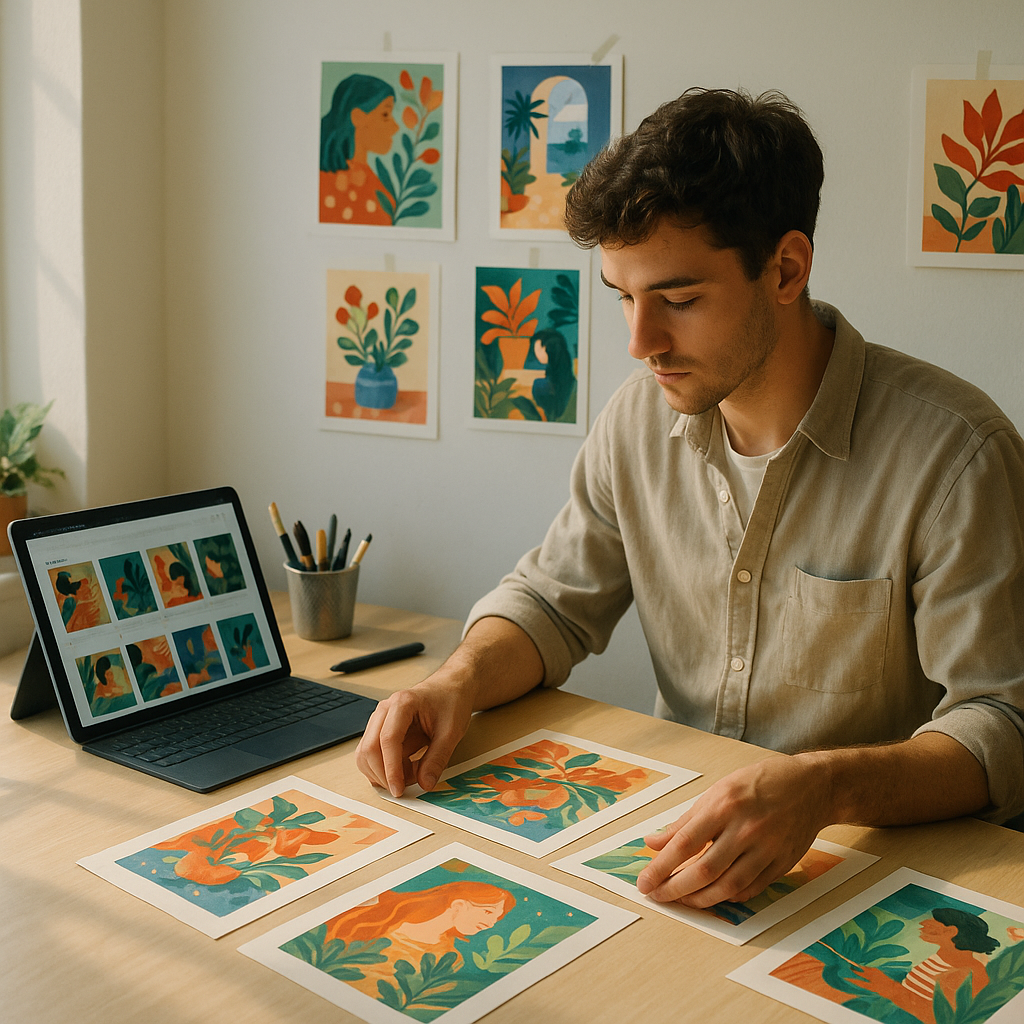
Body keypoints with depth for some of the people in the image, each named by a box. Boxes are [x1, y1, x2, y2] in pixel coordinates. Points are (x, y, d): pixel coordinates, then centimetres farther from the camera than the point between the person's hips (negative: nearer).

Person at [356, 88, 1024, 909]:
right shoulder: (642, 414, 1)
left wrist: (826, 787, -37)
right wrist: (460, 681, -10)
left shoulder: (955, 453, -17)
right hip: (679, 837, 5)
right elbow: (556, 600, 11)